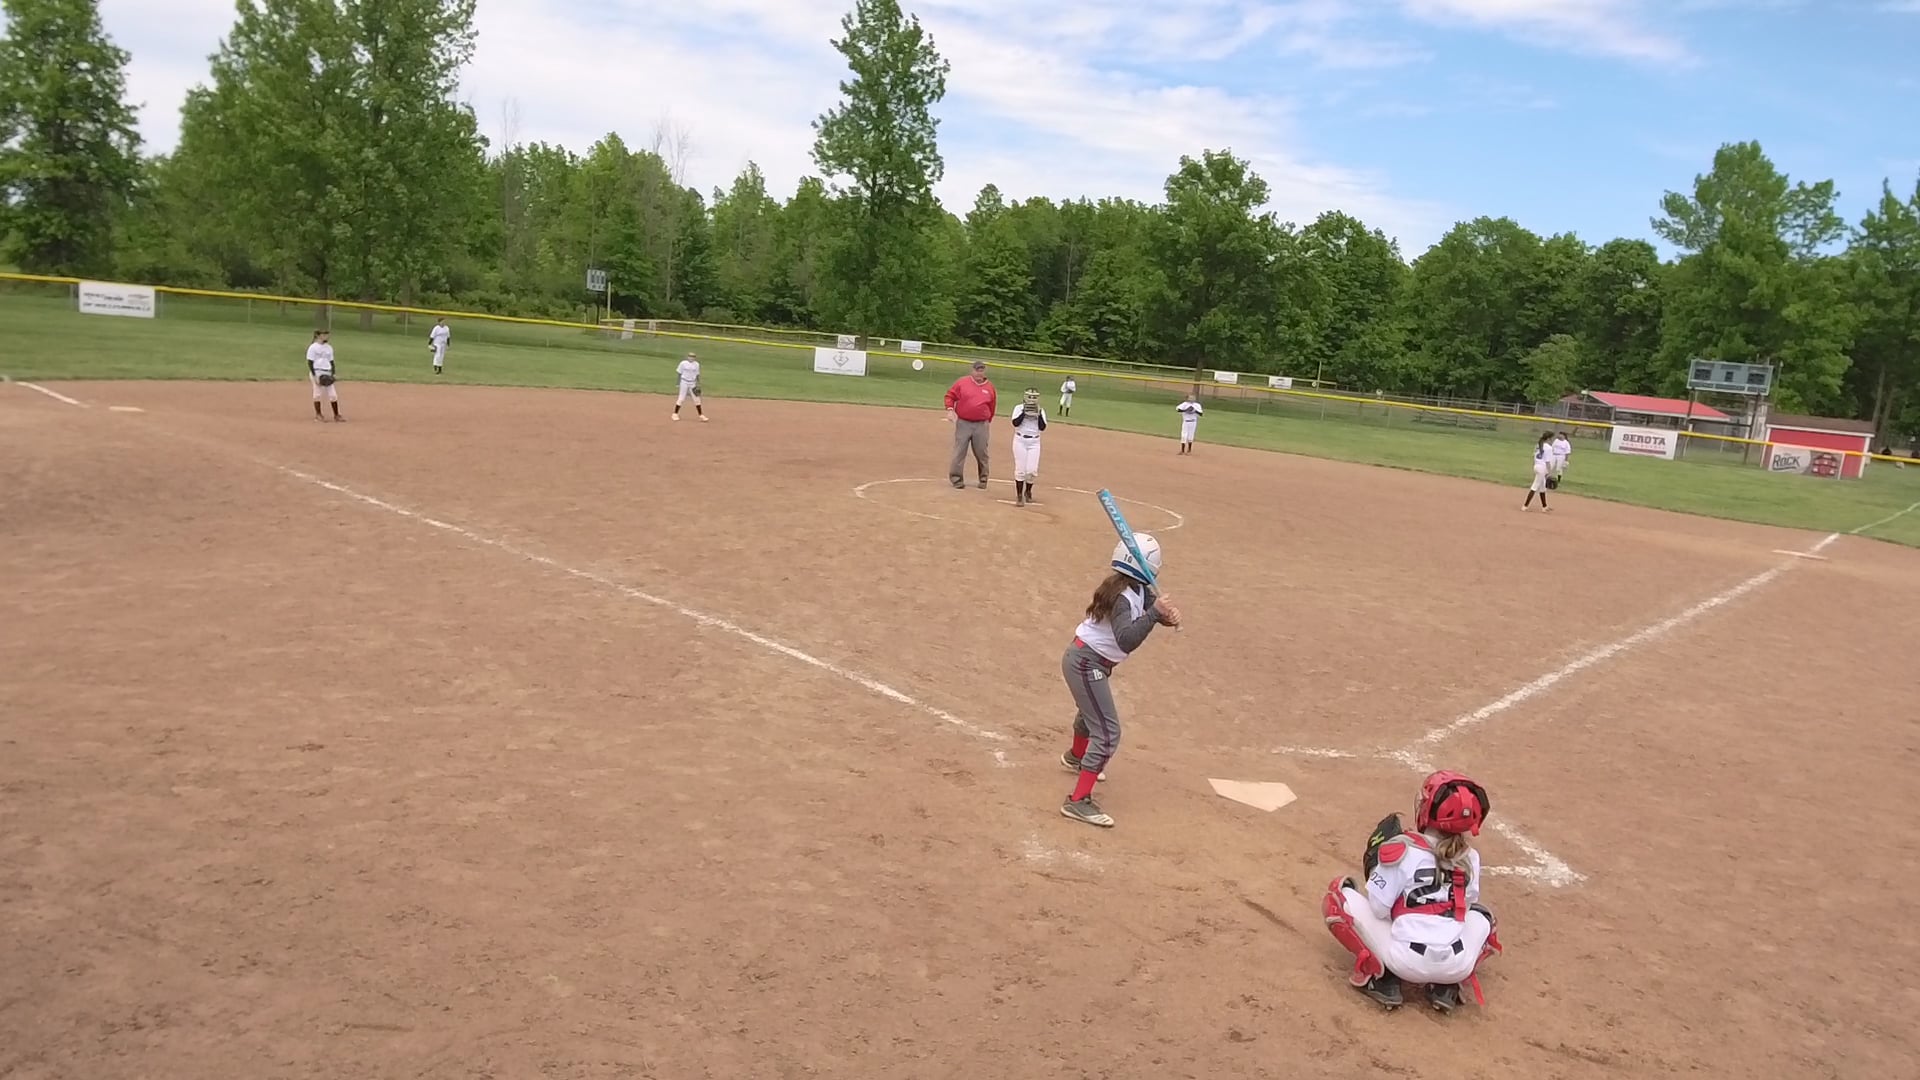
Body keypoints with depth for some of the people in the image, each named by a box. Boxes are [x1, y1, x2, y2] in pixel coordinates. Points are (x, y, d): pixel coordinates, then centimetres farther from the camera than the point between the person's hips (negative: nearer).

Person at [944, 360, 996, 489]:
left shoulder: (990, 387, 6)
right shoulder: (962, 382, 0)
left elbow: (992, 406, 15)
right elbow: (950, 395, 3)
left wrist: (988, 421, 13)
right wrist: (950, 410, -11)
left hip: (981, 425, 2)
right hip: (963, 423, -2)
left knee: (982, 453, 7)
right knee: (959, 451, -2)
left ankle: (983, 478, 19)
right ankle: (956, 478, 5)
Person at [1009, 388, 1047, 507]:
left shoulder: (1041, 411, 4)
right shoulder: (1019, 408, -2)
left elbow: (1042, 427, -6)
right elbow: (1015, 423, -16)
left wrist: (1039, 414, -14)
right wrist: (1024, 411, -18)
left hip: (1034, 442, 2)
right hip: (1020, 441, -2)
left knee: (1032, 470, -3)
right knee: (1020, 470, -3)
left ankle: (1028, 492, 23)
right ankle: (1019, 496, 8)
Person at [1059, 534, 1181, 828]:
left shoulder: (1139, 589, -1)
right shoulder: (1122, 597, -29)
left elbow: (1157, 610, -2)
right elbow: (1126, 641, -42)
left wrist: (1169, 614, -23)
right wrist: (1154, 613, -46)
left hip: (1093, 662, 10)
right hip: (1086, 664, -10)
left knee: (1092, 712, 34)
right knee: (1107, 733, -14)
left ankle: (1076, 758, 63)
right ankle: (1078, 801, -14)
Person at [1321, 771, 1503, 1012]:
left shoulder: (1402, 848, -6)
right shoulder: (1470, 857, 8)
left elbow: (1379, 909, -5)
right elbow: (1465, 905, 18)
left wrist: (1374, 863, 9)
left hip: (1407, 962, -4)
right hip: (1457, 967, 4)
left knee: (1339, 894, 11)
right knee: (1480, 915, 38)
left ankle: (1381, 975, -1)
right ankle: (1446, 987, 13)